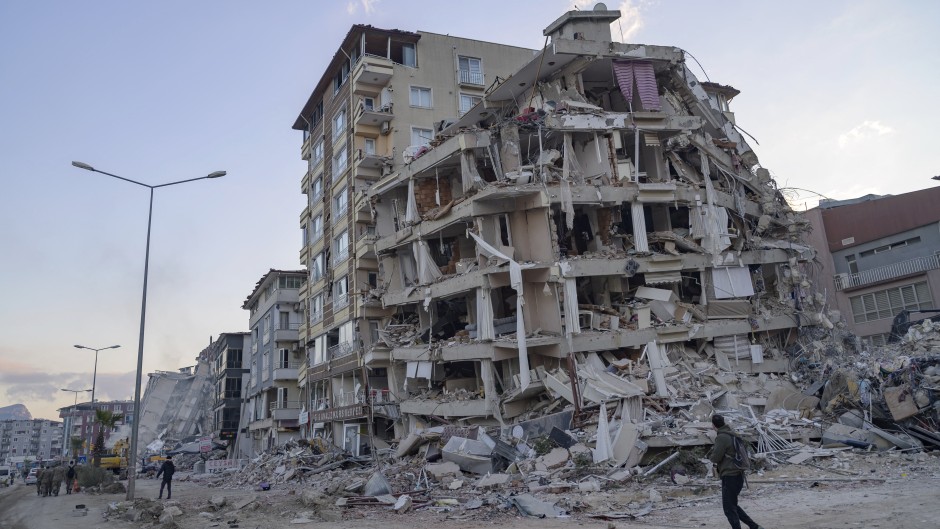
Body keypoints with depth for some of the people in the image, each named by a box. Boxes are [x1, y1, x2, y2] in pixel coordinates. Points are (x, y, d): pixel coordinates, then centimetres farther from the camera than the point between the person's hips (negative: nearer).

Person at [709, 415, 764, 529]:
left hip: (730, 477, -9)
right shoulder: (733, 434, 10)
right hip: (738, 475, 9)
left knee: (729, 509, 0)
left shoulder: (722, 437, -17)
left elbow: (716, 457, -17)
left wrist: (711, 456, 6)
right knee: (733, 505, 20)